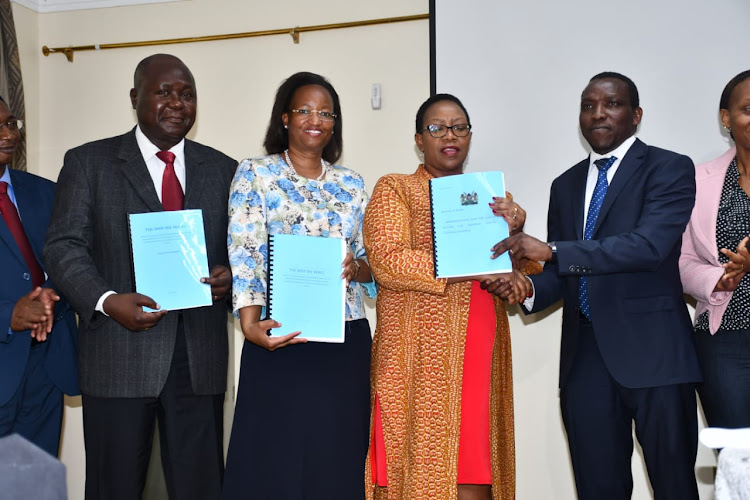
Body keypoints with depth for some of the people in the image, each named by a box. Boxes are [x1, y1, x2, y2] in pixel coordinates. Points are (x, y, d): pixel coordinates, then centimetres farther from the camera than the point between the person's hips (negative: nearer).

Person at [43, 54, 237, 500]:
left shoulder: (222, 170, 12)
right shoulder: (88, 162, 5)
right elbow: (64, 246, -1)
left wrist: (230, 275, -9)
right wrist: (107, 301, -18)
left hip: (200, 360, 2)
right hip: (119, 357, -2)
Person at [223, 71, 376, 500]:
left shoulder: (351, 185, 13)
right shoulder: (255, 174, 3)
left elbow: (374, 262, 13)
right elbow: (244, 253, -8)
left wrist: (357, 267, -10)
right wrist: (250, 322, -22)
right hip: (281, 341, -3)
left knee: (337, 461, 7)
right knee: (276, 463, -1)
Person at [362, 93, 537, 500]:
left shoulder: (489, 195, 20)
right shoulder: (395, 189, 6)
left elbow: (524, 272, 14)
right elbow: (387, 260, -11)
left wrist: (514, 231, -7)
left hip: (479, 355, 4)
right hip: (418, 356, -4)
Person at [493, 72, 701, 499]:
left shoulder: (669, 169, -1)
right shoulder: (566, 185, 17)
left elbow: (650, 244, -18)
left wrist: (552, 251, -21)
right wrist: (528, 289, -7)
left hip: (651, 350, -5)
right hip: (585, 356, 5)